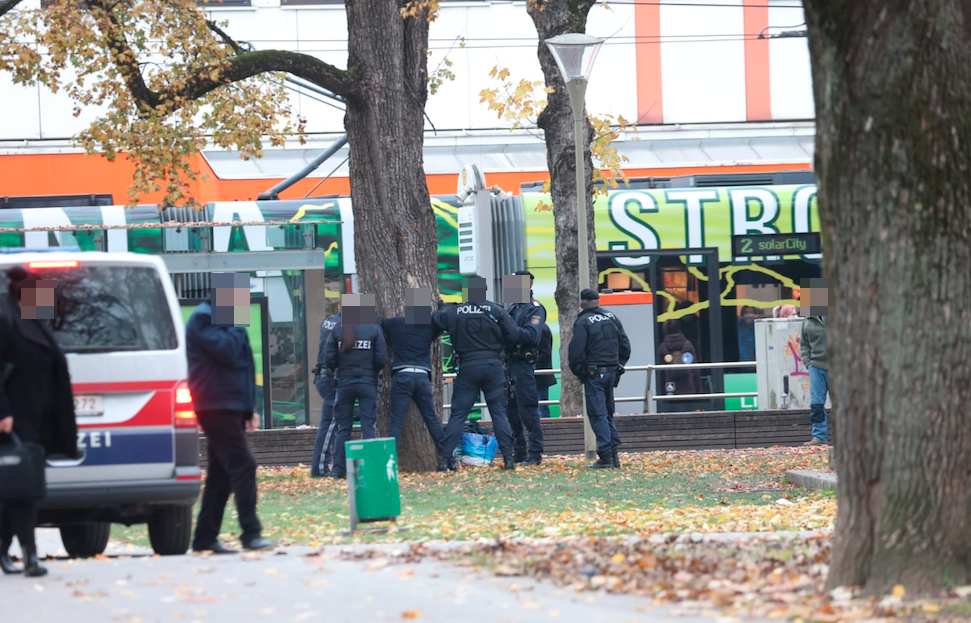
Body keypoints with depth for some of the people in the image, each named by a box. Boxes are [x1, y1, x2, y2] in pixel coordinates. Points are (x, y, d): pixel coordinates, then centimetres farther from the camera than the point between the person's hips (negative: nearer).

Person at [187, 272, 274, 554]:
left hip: (230, 408, 10)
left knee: (221, 474, 9)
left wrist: (250, 408, 22)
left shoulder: (222, 319, 22)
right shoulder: (202, 319, -9)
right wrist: (236, 327, -8)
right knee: (242, 465, -16)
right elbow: (227, 351, -22)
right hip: (216, 406, -10)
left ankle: (205, 537, 11)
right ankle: (251, 533, -19)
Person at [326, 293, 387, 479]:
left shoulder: (338, 331, -2)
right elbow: (382, 359, -9)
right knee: (368, 426, 3)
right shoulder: (374, 330, -6)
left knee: (343, 427, 9)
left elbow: (329, 359, -4)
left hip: (344, 384, 1)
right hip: (368, 383, -1)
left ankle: (338, 469, 6)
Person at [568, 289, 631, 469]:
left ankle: (605, 456, -12)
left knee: (598, 414, -6)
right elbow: (625, 345, 13)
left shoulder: (582, 322, -11)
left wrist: (578, 371, 0)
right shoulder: (612, 318, 9)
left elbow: (576, 351, -15)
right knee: (608, 412, 16)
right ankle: (613, 452, 11)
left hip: (593, 373, -6)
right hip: (611, 371, 6)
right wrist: (619, 364, 21)